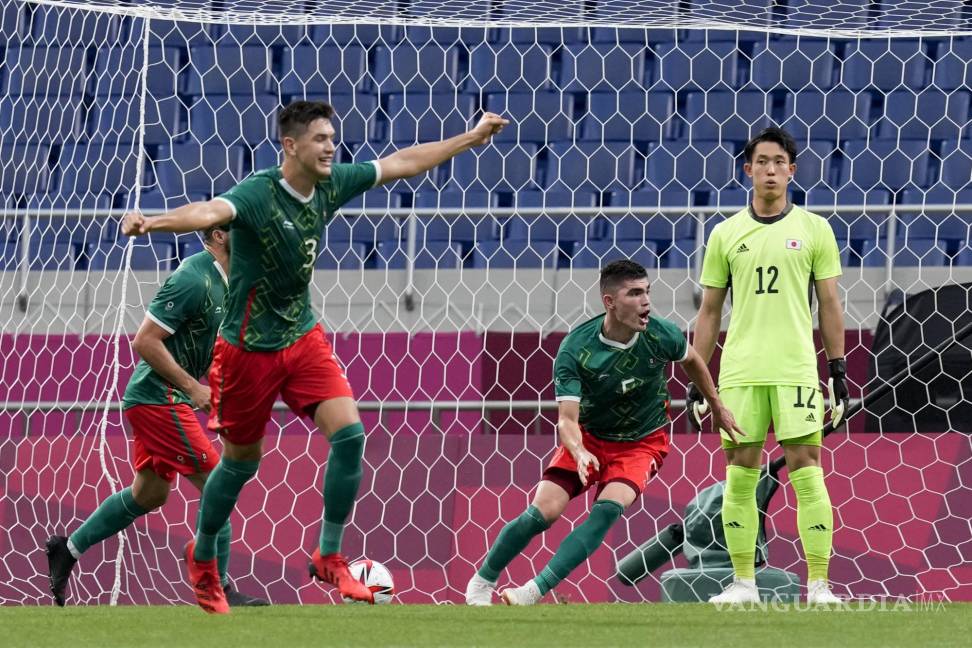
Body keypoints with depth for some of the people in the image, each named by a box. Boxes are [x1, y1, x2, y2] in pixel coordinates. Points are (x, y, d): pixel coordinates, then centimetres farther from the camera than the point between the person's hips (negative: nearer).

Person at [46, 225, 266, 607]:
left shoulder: (222, 281, 10)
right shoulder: (193, 280, -20)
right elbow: (145, 340, -22)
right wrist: (192, 387, -19)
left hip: (154, 400, 10)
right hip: (158, 398, -10)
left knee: (149, 495, 18)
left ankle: (68, 548, 27)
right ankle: (218, 588, -5)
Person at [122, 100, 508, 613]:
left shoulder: (332, 185, -4)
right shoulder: (257, 194, -24)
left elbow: (401, 163, 10)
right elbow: (211, 212, -44)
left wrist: (471, 138, 17)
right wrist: (153, 223, -64)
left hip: (303, 339, 5)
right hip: (249, 349, -5)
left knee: (349, 432, -12)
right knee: (241, 461, 8)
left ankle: (329, 557, 1)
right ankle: (202, 560, 33)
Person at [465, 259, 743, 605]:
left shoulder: (662, 335, -19)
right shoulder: (575, 349, -25)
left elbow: (692, 361, 6)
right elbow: (567, 418, -28)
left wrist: (717, 407, 18)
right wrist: (578, 452, -49)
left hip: (643, 443, 0)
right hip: (589, 438, 0)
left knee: (609, 508, -26)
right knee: (543, 512, -14)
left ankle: (534, 591, -28)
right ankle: (481, 582, 10)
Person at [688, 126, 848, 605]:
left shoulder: (813, 229, 6)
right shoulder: (726, 234, 10)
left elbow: (830, 305, 7)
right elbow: (709, 311, 13)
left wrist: (839, 373, 1)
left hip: (796, 371, -2)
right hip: (739, 374, 2)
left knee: (806, 471, -7)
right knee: (740, 474, 2)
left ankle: (818, 584, -5)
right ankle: (743, 582, 10)